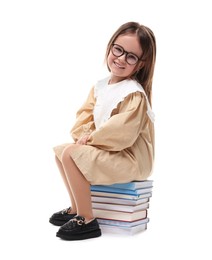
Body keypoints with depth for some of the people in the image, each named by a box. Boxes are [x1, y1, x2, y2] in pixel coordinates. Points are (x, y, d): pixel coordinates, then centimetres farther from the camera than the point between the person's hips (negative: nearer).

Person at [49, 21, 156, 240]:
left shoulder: (134, 93, -20)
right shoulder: (100, 86, 7)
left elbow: (121, 133, -27)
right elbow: (86, 114, 10)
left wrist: (91, 138, -15)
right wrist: (84, 135, -10)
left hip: (129, 159, -9)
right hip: (106, 152, 9)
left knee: (70, 154, -23)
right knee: (60, 150, 12)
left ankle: (87, 221, -13)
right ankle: (76, 209, 19)